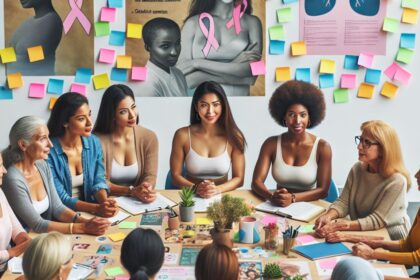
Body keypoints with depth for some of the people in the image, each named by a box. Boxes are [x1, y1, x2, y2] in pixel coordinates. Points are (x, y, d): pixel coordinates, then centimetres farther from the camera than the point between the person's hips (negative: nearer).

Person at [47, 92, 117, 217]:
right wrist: (96, 208, -26)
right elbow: (60, 198, -15)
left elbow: (98, 180, 3)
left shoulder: (94, 143, 1)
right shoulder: (49, 151, -15)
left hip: (88, 213, 5)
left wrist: (105, 201, -18)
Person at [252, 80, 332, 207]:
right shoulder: (271, 143, -1)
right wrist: (272, 196, -28)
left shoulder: (322, 147, -6)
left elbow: (322, 190, -10)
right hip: (279, 208, 2)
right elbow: (257, 181, -7)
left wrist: (292, 198, -25)